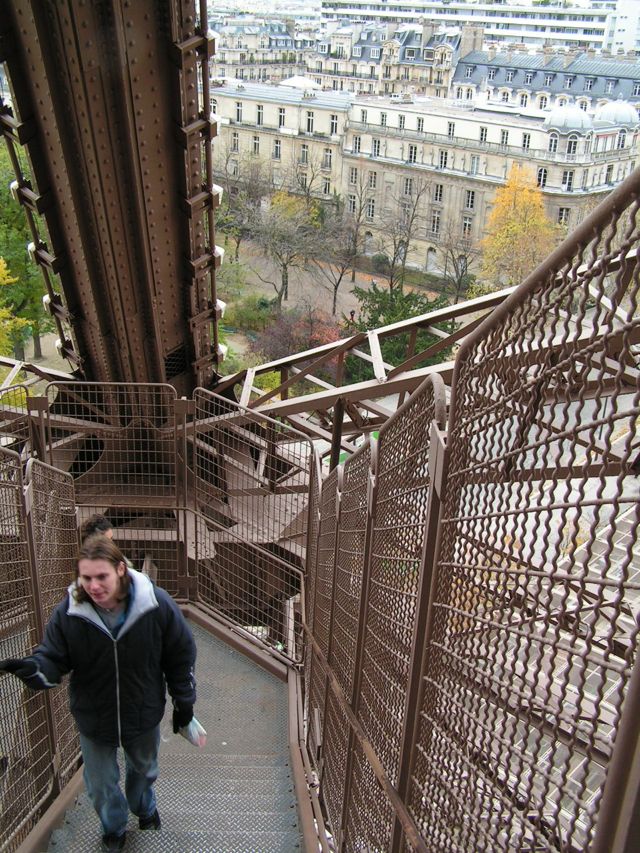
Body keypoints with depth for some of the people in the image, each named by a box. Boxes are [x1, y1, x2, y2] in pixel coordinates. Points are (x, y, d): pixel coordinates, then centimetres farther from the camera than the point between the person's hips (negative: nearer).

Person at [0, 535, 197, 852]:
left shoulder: (156, 604, -25)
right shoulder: (68, 613, -23)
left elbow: (180, 656, -12)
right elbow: (53, 659, -14)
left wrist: (183, 701, -3)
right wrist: (34, 668, -38)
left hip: (144, 713, 0)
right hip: (93, 718, 0)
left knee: (144, 769, 29)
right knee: (101, 784, 20)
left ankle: (144, 807, 63)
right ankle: (113, 828, 54)